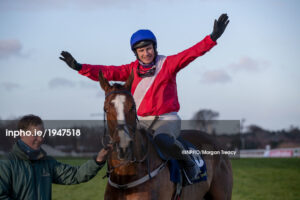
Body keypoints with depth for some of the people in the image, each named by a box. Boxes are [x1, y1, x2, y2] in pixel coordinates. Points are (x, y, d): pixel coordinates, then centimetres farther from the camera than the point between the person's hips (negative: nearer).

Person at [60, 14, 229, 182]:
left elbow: (191, 53, -13)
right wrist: (80, 67, -12)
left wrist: (213, 37, -27)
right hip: (143, 121, 5)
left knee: (163, 140, -36)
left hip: (167, 119, -5)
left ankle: (189, 163, -11)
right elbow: (107, 72, 0)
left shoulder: (168, 63, -2)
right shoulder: (132, 69, 8)